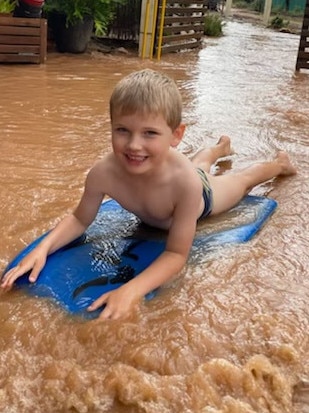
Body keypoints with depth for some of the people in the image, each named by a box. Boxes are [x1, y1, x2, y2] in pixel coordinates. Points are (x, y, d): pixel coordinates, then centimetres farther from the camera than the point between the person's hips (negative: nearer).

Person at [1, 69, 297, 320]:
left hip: (203, 195, -3)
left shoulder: (185, 181, -53)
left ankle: (279, 163, 62)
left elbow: (176, 254, -45)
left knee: (242, 181, 30)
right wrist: (42, 249, -43)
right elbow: (79, 219, -25)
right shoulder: (103, 173, -45)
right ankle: (220, 147, 72)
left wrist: (131, 290, -61)